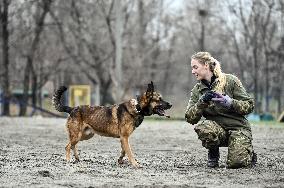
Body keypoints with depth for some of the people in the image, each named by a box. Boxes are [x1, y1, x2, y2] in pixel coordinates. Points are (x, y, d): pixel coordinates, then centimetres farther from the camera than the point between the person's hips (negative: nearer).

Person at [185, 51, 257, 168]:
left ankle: (249, 154, 13)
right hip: (217, 129, 3)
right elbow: (190, 118, -4)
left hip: (238, 128, -2)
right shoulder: (197, 90, 5)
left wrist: (230, 103, -22)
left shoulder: (230, 80, -5)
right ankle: (213, 154, -2)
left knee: (236, 163, -25)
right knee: (202, 128, -33)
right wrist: (202, 102, -20)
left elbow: (250, 105, -5)